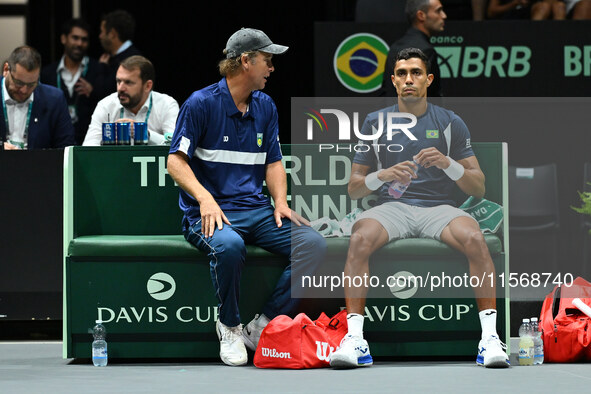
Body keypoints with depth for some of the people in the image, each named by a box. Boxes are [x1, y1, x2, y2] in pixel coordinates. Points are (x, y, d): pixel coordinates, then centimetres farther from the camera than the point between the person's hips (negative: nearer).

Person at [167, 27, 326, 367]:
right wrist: (205, 198, -23)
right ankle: (230, 327, -15)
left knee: (313, 244, -20)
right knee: (229, 245, -40)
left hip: (257, 210, 6)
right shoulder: (201, 104, -4)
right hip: (212, 212, -6)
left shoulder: (265, 106, 15)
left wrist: (281, 202, 0)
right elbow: (176, 161, -7)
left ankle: (265, 325, -13)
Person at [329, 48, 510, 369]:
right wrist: (384, 176, -10)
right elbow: (353, 188, 10)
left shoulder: (451, 123, 9)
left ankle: (490, 336, -31)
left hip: (438, 207, 0)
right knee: (360, 238, -34)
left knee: (474, 238, -33)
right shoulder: (375, 122, 11)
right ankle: (354, 337, -36)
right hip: (391, 207, 0)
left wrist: (448, 164, -12)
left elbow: (478, 188, 7)